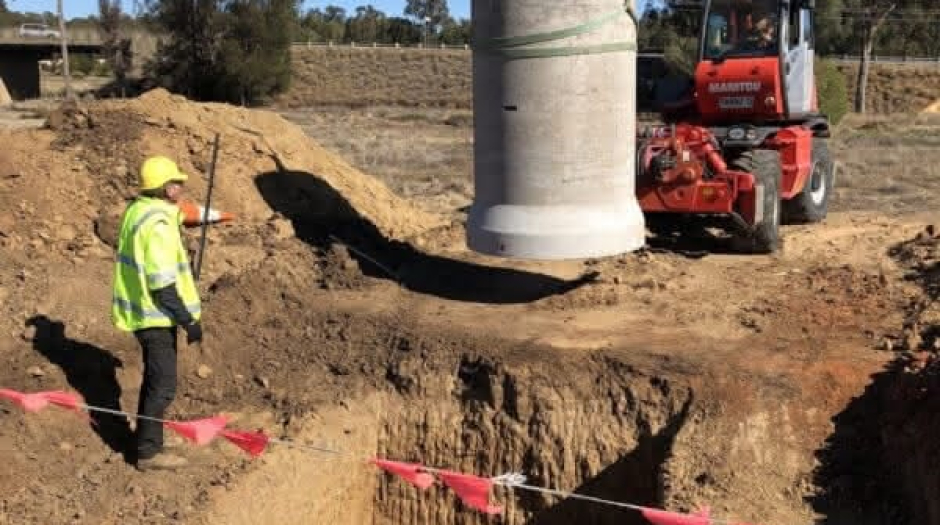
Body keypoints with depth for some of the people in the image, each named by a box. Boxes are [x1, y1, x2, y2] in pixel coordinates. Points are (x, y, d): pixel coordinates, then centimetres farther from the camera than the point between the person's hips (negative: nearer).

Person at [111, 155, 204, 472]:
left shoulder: (137, 210, 6)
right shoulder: (158, 225, -24)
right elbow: (163, 286, -24)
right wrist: (189, 321, -19)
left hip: (142, 312, 10)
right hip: (157, 316, -10)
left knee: (155, 380, 21)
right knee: (163, 386, -1)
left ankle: (147, 440, 33)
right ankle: (148, 452, 8)